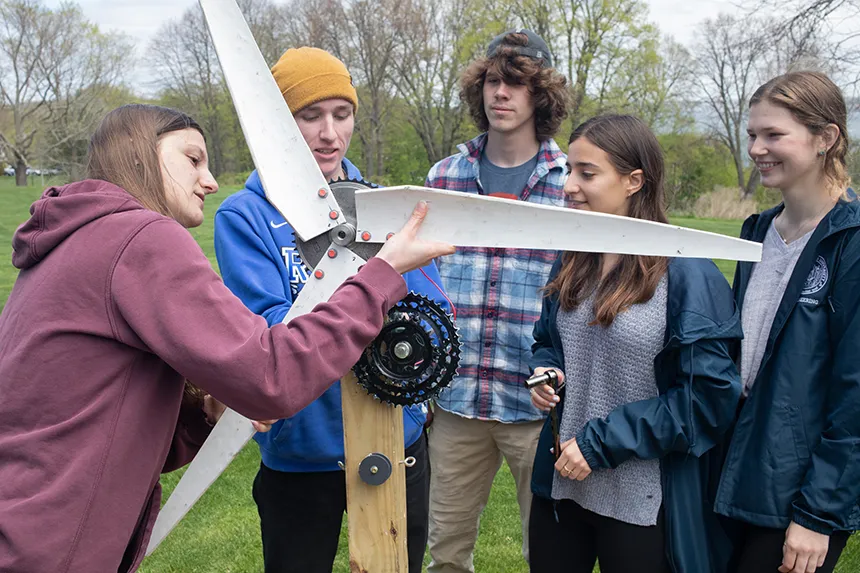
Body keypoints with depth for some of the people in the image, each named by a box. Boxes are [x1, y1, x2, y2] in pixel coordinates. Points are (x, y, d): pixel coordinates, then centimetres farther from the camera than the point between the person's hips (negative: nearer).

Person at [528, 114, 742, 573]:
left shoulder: (686, 273, -15)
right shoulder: (573, 264, 4)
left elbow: (710, 394, -16)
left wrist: (601, 442, -17)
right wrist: (545, 372, -5)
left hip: (644, 503, -5)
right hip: (560, 485, 6)